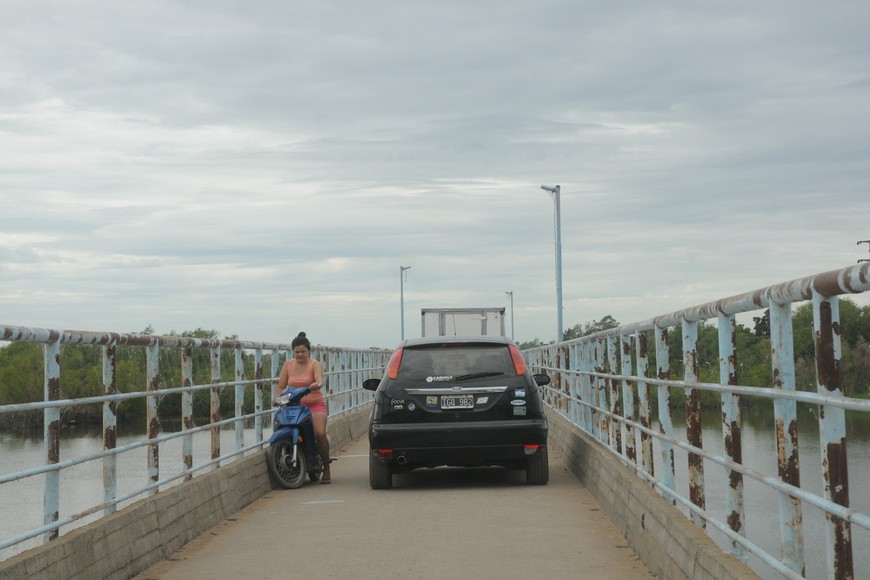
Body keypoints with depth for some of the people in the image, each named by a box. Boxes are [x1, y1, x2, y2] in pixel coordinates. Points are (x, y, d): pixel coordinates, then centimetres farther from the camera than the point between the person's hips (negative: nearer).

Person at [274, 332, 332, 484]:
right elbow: (280, 386, 8)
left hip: (315, 404, -3)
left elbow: (319, 379, -21)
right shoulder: (288, 365, 11)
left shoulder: (315, 365, -1)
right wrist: (277, 398, -13)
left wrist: (317, 384, -45)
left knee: (319, 433, -26)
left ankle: (326, 469, -10)